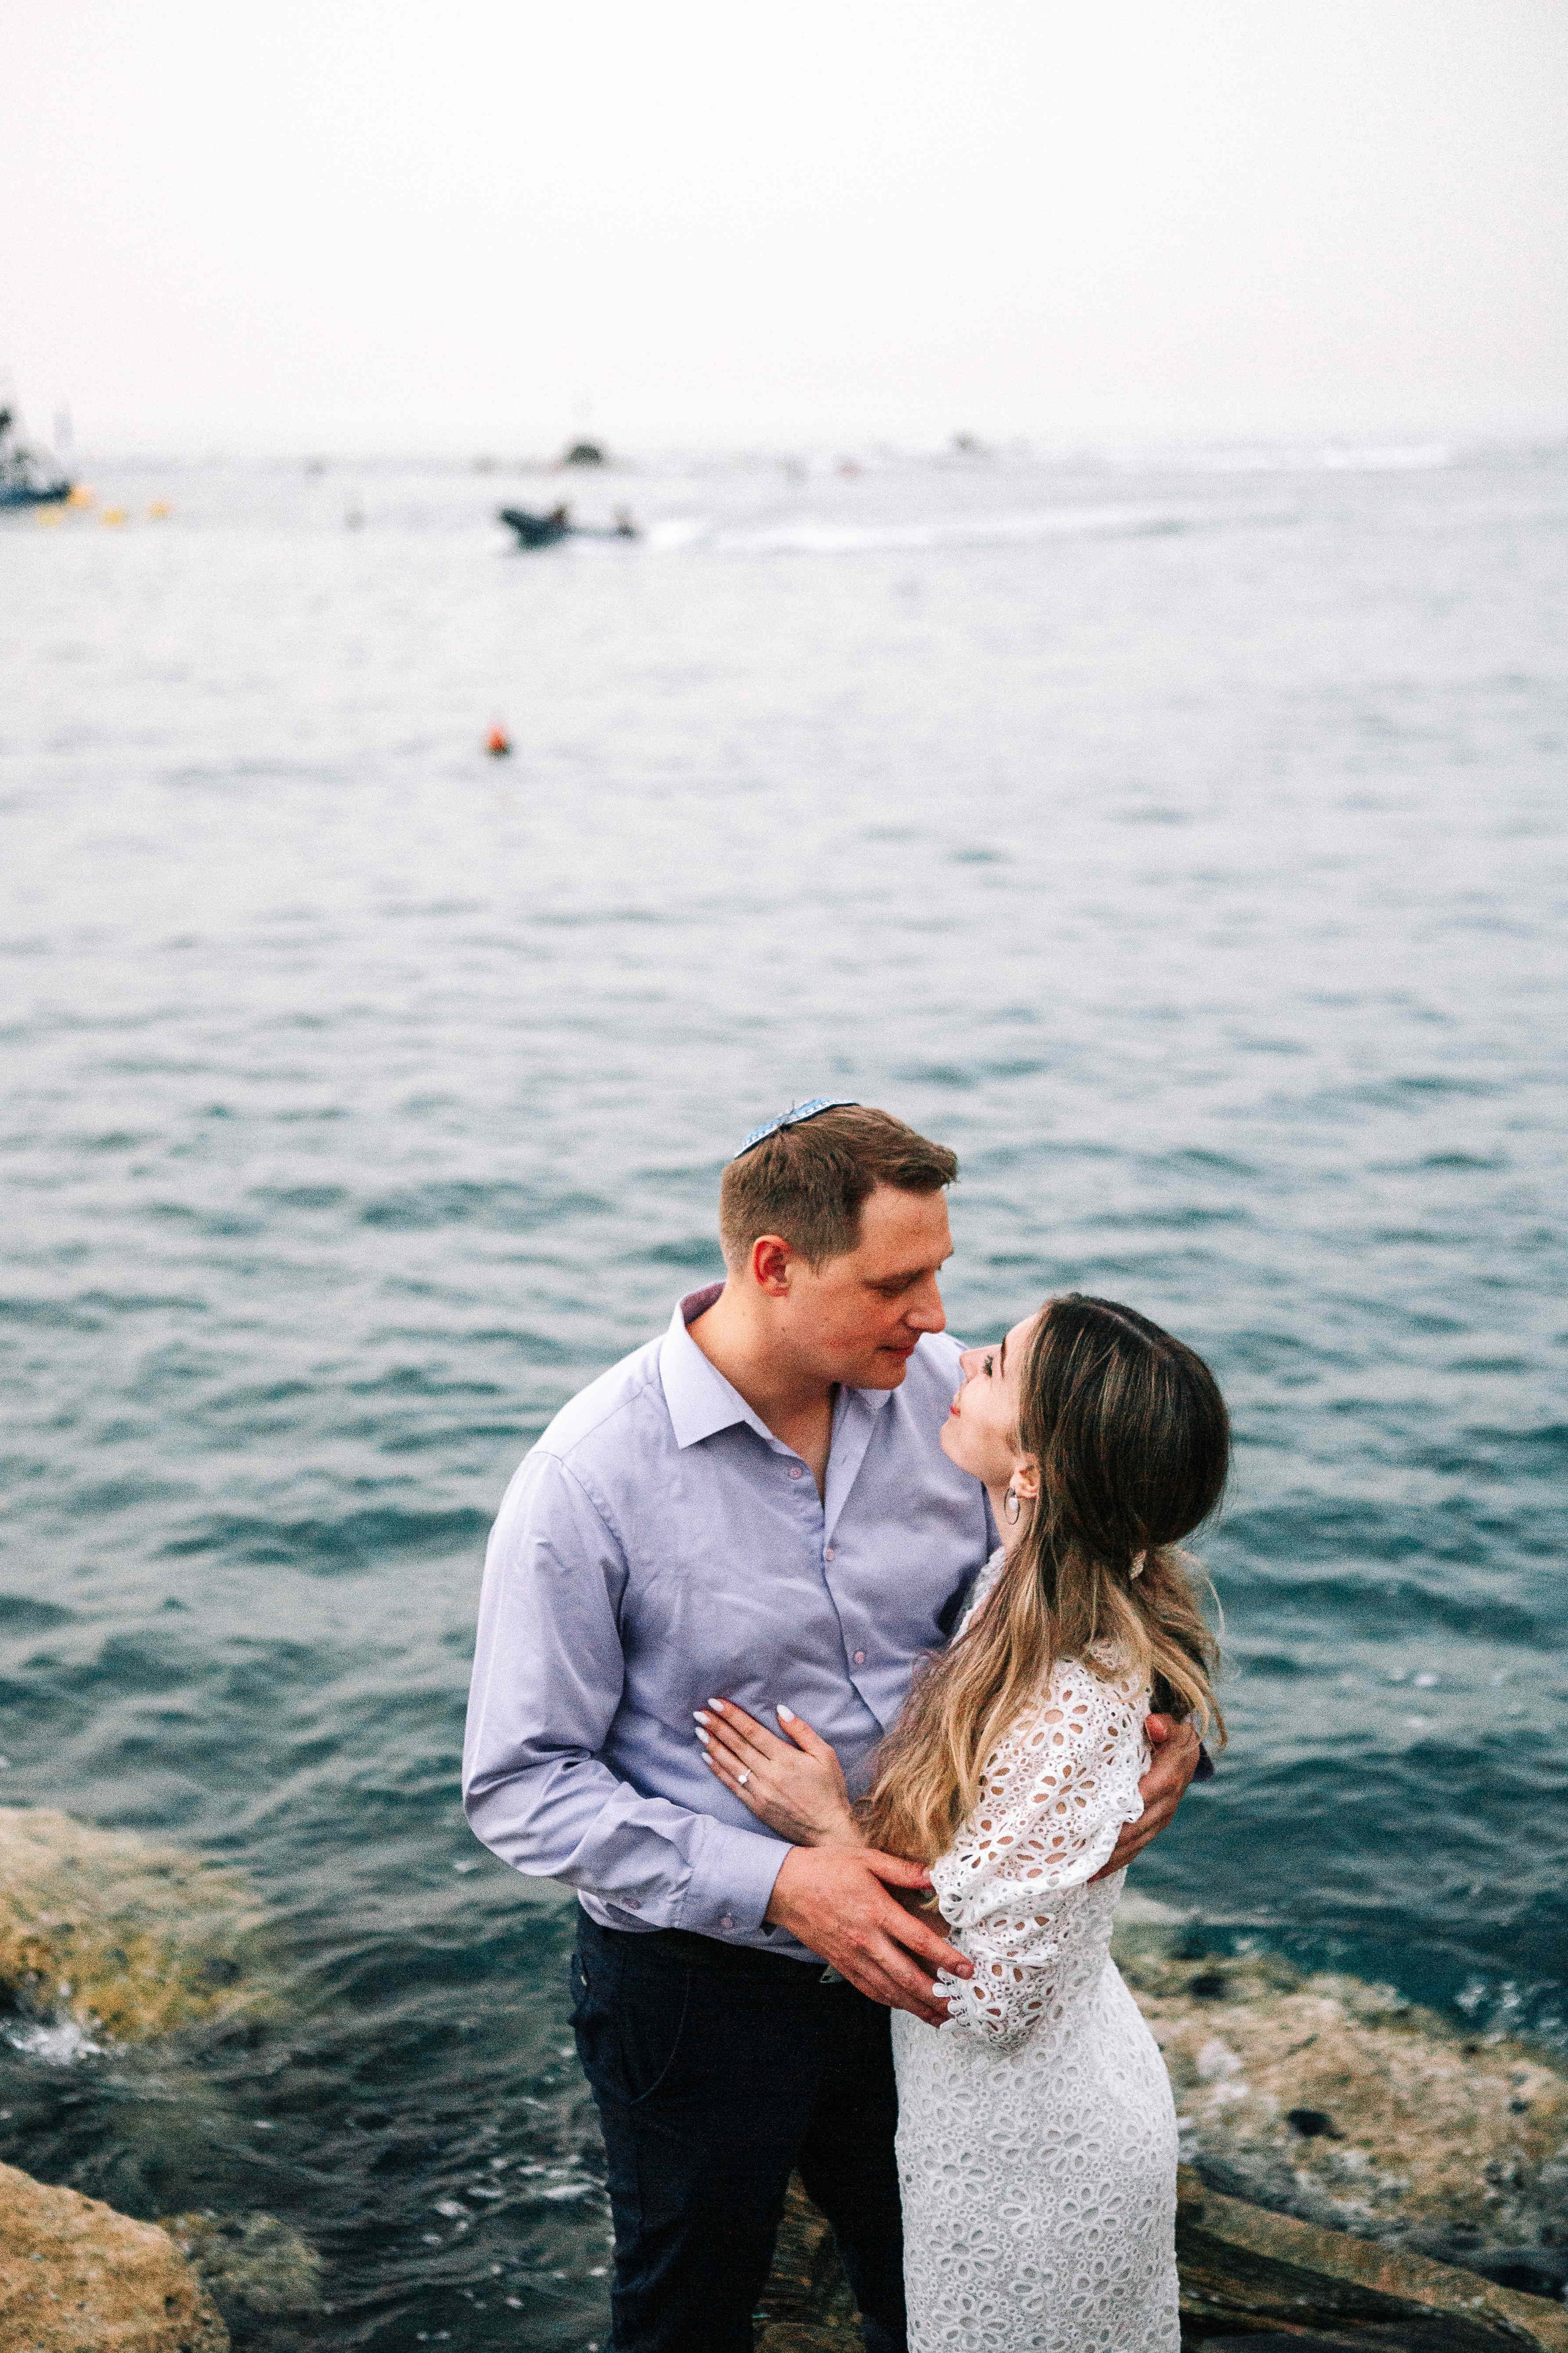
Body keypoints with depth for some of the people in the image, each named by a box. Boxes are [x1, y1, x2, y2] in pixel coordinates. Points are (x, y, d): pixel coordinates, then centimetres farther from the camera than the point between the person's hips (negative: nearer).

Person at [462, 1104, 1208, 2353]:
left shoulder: (946, 1393, -10)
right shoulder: (592, 1477, -23)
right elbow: (521, 1785, -19)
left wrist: (1165, 1721, -18)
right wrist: (776, 1884, -29)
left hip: (904, 1957, 4)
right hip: (695, 1986, -4)